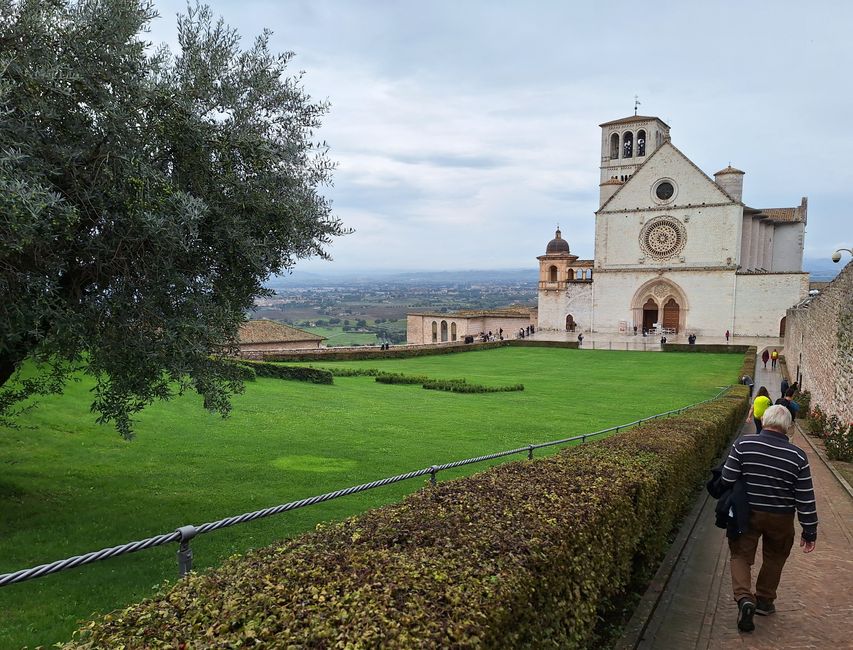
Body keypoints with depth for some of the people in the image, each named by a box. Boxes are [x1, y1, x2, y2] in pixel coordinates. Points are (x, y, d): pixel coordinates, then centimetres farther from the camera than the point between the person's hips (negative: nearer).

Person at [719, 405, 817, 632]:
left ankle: (744, 597, -9)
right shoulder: (797, 456, -11)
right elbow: (805, 500, -7)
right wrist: (809, 532, 2)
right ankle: (764, 601, 34)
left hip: (747, 513, -1)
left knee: (741, 555, 11)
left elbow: (727, 479, -13)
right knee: (774, 558, 22)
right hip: (780, 519, 1)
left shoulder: (743, 444, -14)